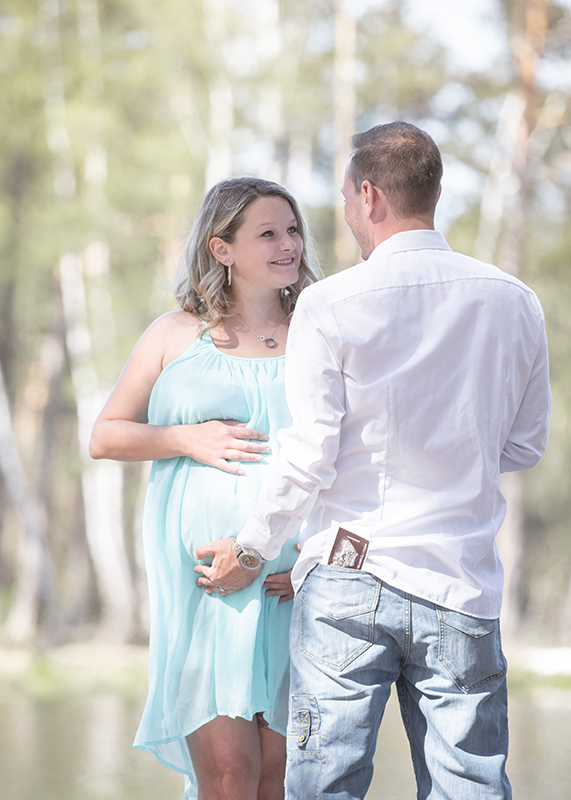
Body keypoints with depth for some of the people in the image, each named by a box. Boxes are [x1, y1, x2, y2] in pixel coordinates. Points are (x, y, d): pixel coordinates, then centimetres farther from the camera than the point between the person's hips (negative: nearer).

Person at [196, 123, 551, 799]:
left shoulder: (329, 305, -7)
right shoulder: (514, 303, 3)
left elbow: (309, 461, -7)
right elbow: (524, 446, 12)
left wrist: (250, 552, 7)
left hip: (349, 578, -2)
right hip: (462, 589, 3)